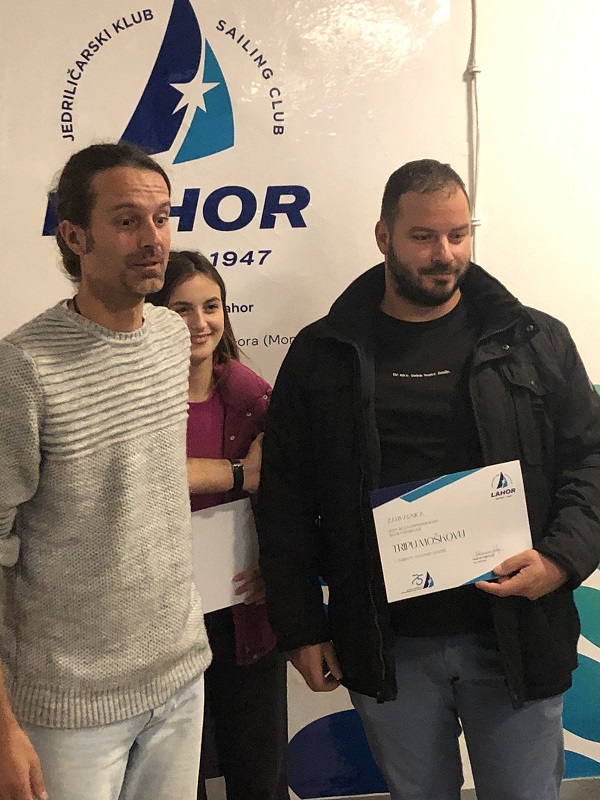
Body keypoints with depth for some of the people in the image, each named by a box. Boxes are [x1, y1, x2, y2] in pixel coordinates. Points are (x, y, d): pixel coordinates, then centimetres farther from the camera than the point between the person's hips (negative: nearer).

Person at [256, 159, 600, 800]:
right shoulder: (322, 355, 0)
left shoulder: (535, 341, 1)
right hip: (386, 648, 0)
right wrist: (301, 627, 0)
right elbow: (285, 499, 2)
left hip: (516, 640, 0)